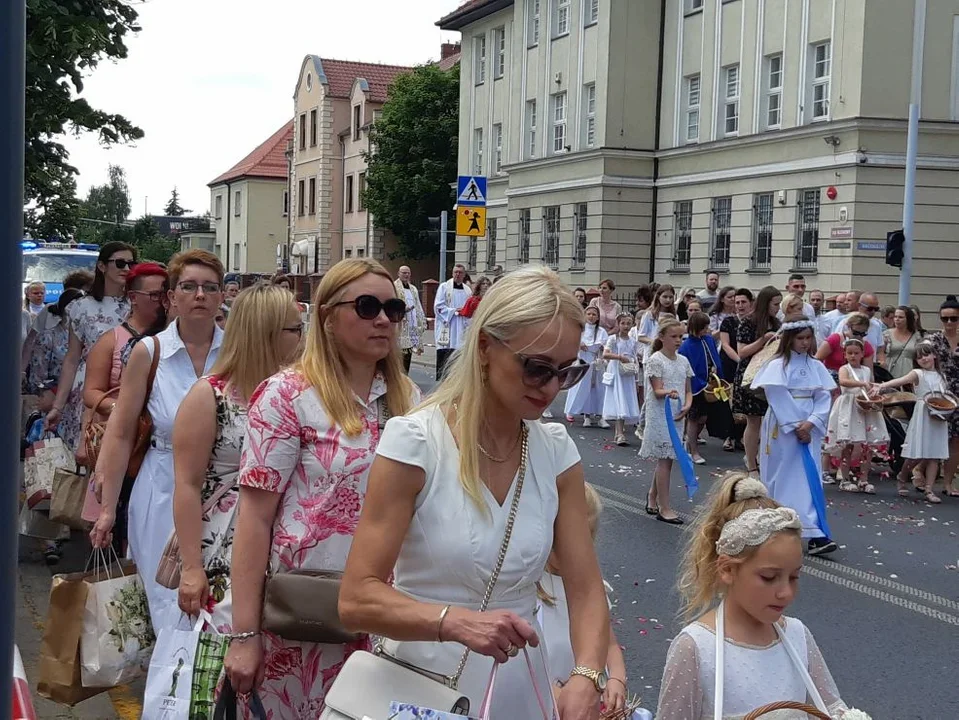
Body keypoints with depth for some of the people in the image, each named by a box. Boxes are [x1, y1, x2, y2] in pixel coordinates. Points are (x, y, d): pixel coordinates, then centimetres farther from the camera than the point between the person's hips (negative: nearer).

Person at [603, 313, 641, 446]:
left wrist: (635, 365, -4)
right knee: (619, 404, -12)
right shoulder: (613, 339, -4)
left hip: (628, 376, 5)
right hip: (616, 375, -5)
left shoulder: (633, 342, 10)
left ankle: (617, 432, 14)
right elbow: (605, 354, -16)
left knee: (627, 404, 4)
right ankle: (620, 434, -18)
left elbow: (636, 359, 17)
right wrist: (620, 357, -24)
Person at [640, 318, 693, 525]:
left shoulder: (683, 361, 10)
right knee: (665, 460, -6)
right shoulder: (655, 360, -9)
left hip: (676, 415, 6)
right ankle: (664, 508, -1)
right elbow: (657, 391, -14)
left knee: (665, 459, 14)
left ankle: (652, 498, 31)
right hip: (659, 416, -6)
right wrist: (669, 393, -36)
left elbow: (688, 390, 11)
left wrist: (686, 406, -9)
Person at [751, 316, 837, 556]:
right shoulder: (777, 366, -7)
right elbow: (778, 399, -12)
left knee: (810, 478, -1)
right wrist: (795, 427, -14)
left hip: (809, 430, 4)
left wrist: (810, 423, -12)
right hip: (783, 430, -4)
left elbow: (824, 399, 2)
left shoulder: (816, 366, 6)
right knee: (782, 478, 4)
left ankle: (815, 535, -6)